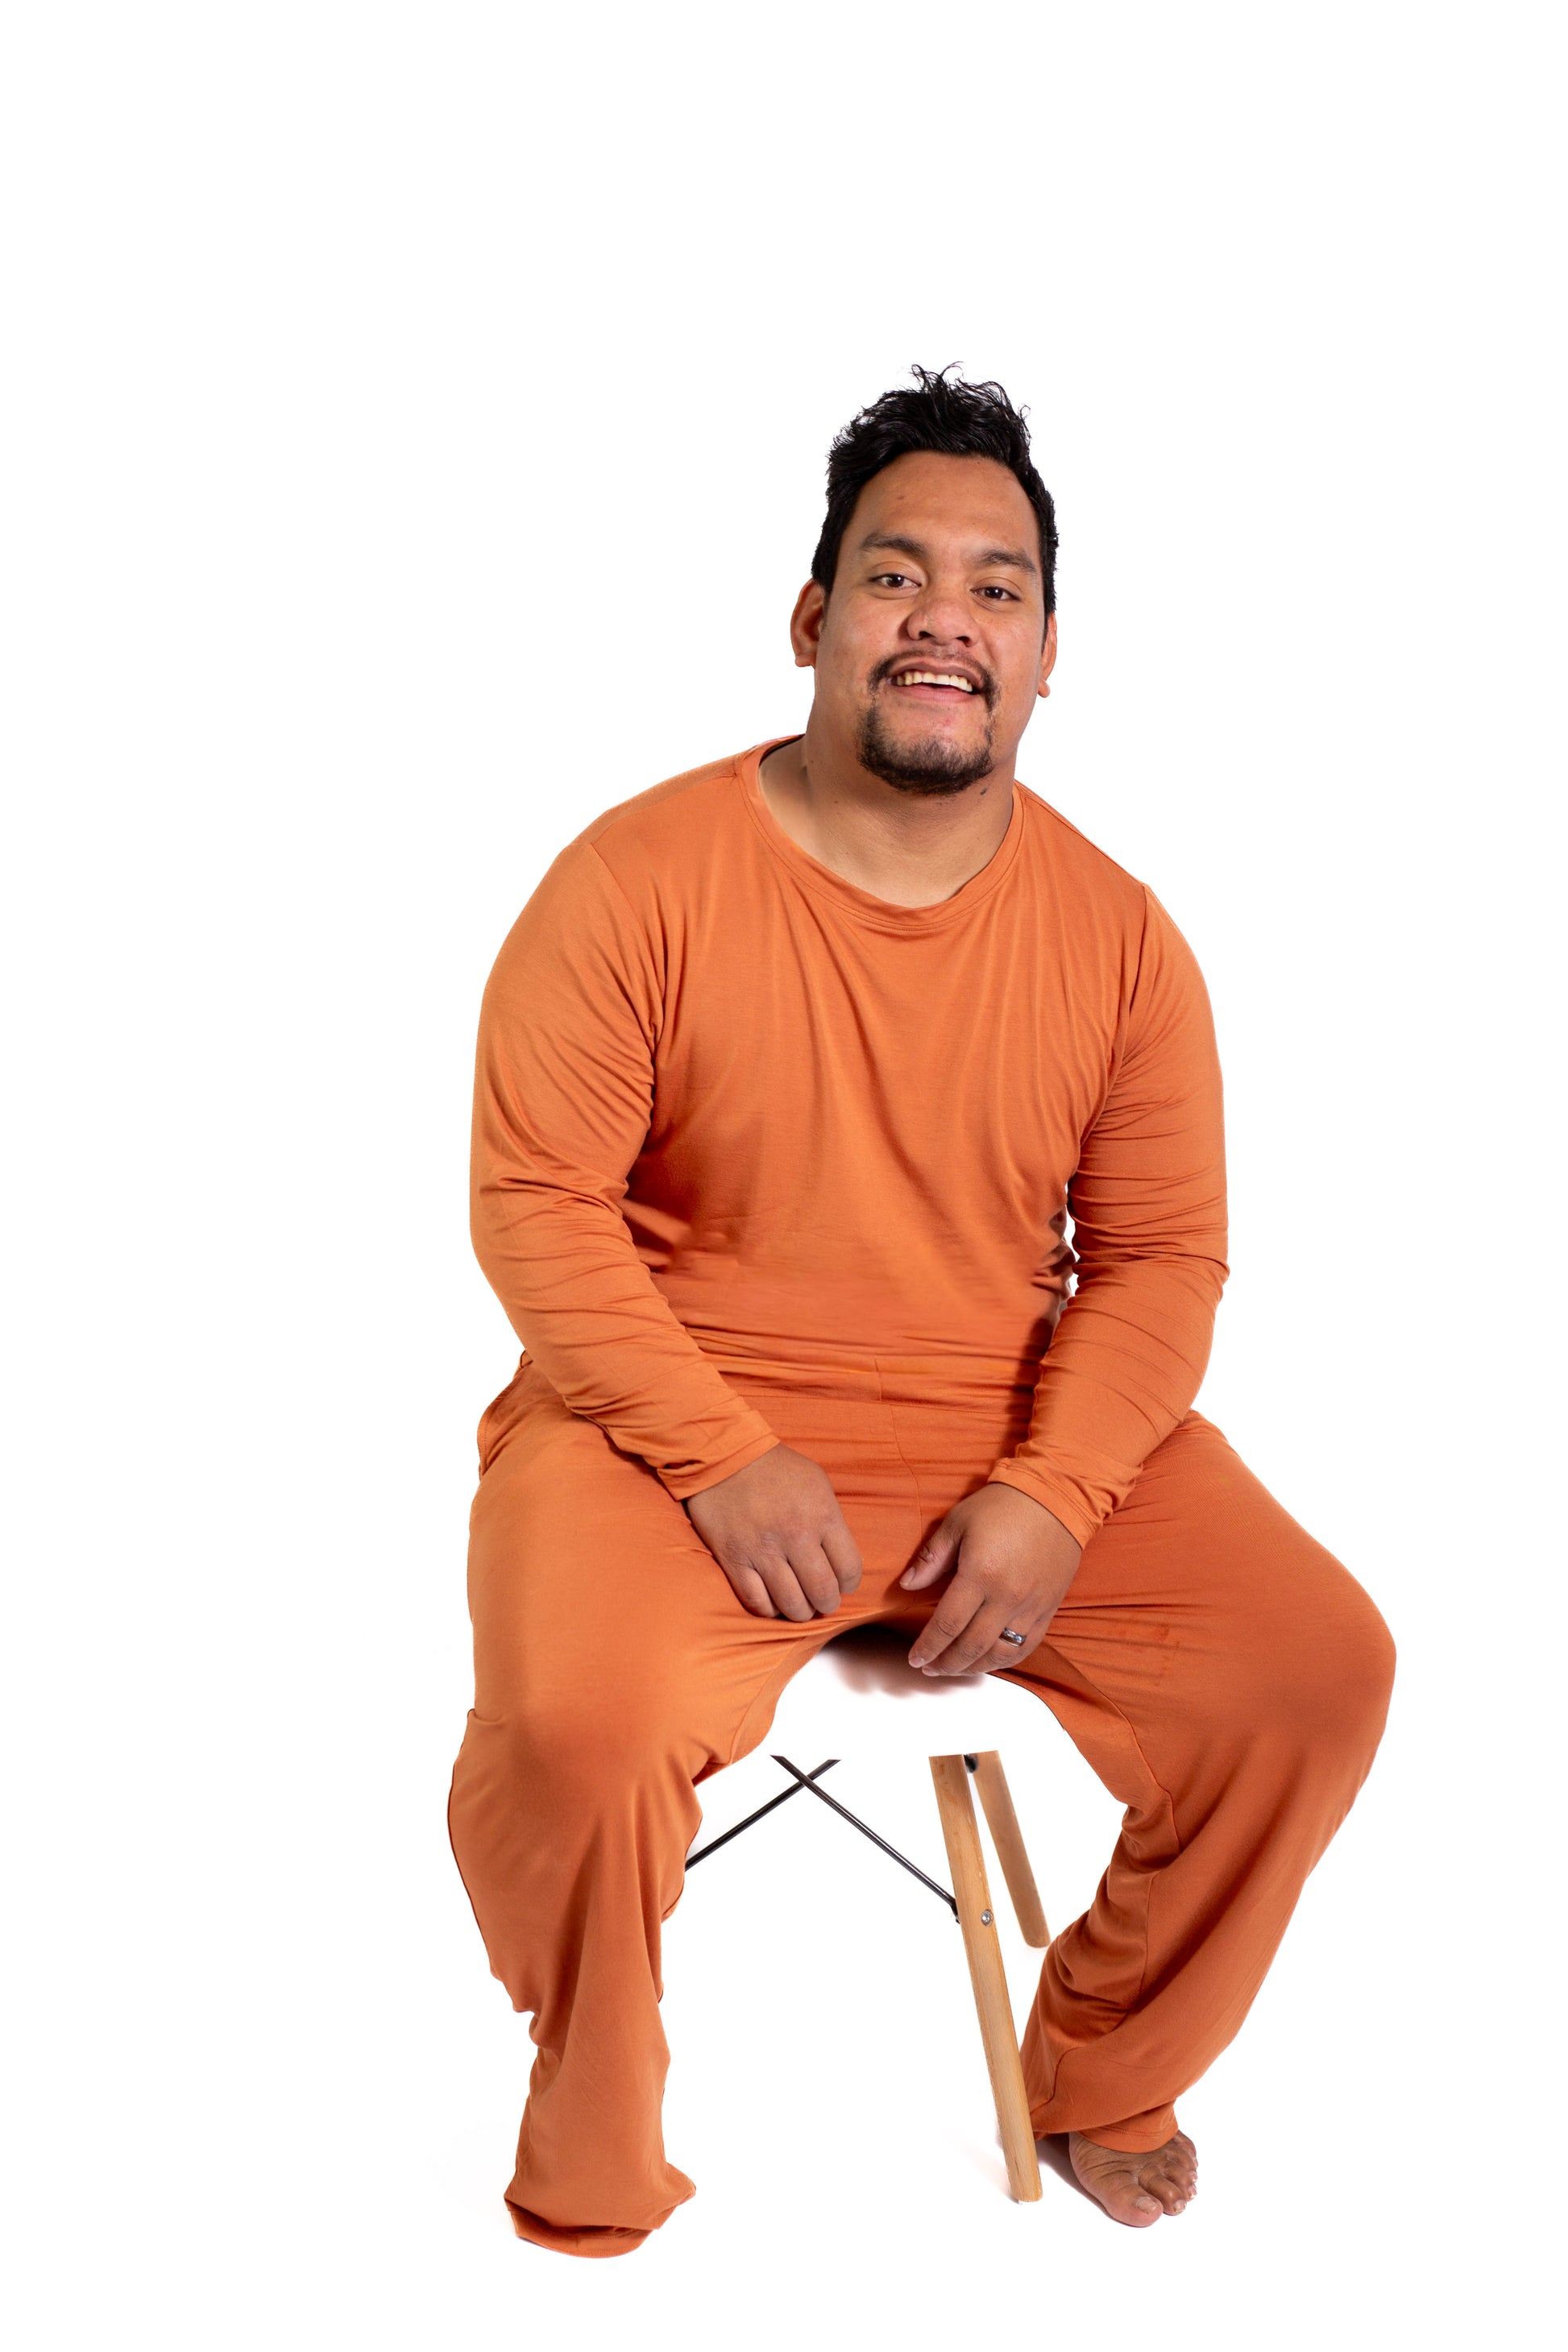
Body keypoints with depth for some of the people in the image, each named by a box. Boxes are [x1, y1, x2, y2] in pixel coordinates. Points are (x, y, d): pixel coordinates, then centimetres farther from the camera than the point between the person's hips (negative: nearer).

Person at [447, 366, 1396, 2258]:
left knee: (1319, 1667, -11)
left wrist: (1053, 1494, -15)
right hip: (678, 1421, -3)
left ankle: (1103, 2078, 16)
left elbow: (1162, 1253, 2)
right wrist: (723, 1460, -20)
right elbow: (539, 1203, -9)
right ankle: (590, 2178, 3)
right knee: (573, 1727, -30)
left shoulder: (1115, 933, 2)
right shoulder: (639, 878, -9)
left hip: (1022, 1427, 4)